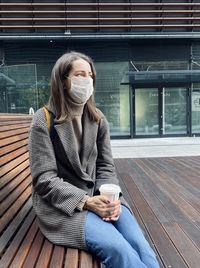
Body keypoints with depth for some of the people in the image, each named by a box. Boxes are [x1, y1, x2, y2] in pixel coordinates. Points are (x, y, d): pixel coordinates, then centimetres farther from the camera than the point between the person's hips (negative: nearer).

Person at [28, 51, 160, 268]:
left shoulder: (98, 119, 6)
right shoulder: (44, 120, -9)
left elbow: (106, 166, 6)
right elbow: (44, 180, -13)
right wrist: (87, 201, -22)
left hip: (98, 197, 4)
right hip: (60, 205, -4)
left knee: (139, 244, -19)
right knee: (116, 247, -25)